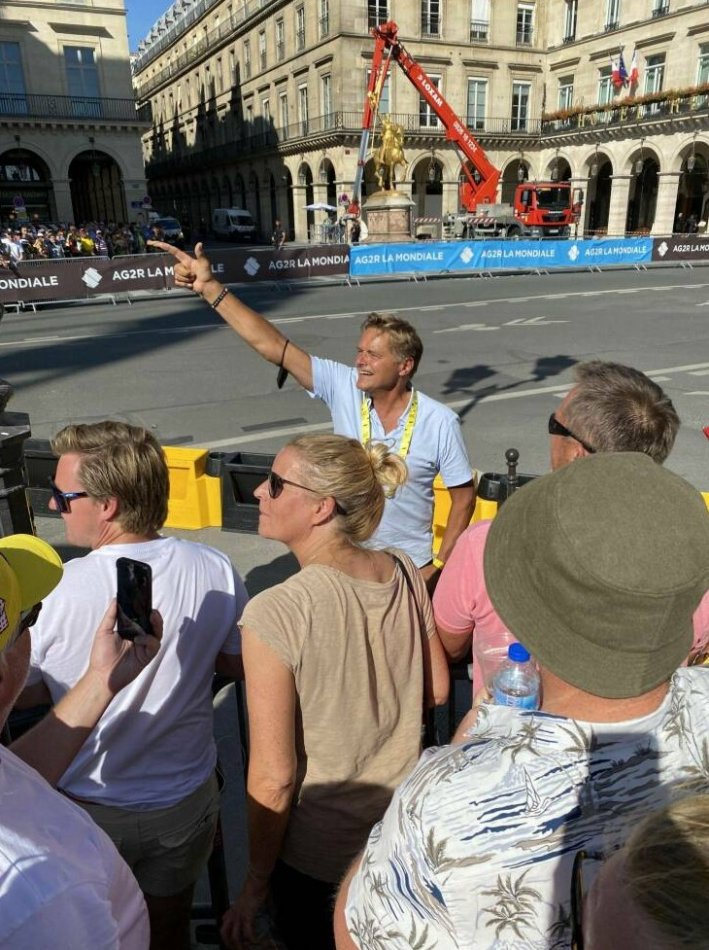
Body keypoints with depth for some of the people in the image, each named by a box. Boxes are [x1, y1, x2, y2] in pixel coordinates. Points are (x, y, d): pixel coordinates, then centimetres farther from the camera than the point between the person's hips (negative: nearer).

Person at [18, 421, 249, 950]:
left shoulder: (62, 591, -26)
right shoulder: (215, 570, -16)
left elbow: (24, 693, -12)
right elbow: (240, 664, -2)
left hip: (88, 810, -2)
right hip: (186, 803, 3)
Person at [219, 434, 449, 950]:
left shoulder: (275, 613, -28)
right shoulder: (404, 572, -11)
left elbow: (274, 777, -21)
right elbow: (437, 689, 2)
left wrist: (256, 885, -7)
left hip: (320, 857, -5)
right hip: (405, 834, 5)